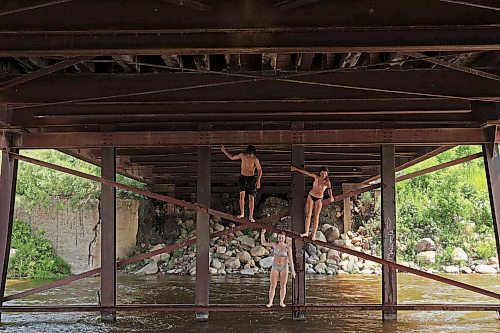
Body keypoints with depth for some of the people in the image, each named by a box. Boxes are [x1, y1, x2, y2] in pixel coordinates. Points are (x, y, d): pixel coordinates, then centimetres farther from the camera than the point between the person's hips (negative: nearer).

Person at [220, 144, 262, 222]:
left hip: (251, 179, -2)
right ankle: (242, 213, -14)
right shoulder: (242, 155, -1)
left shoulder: (255, 159, -11)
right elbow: (232, 157, 13)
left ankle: (251, 216, 4)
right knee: (242, 194, -16)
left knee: (251, 198, -2)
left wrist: (258, 180, -18)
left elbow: (260, 170, -7)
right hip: (242, 178, 2)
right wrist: (224, 150, 8)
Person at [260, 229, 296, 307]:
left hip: (284, 267, -1)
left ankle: (281, 302, 14)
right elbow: (263, 243, 8)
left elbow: (291, 260, -9)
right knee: (272, 286, -2)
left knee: (283, 286, 4)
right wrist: (262, 233, -3)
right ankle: (270, 302, 3)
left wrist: (293, 271, -13)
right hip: (275, 267, 1)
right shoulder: (275, 245, -2)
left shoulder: (288, 248, -9)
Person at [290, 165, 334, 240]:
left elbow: (329, 189, -22)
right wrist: (296, 169, 8)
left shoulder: (327, 182, -9)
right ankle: (306, 232, -1)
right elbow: (306, 172, 3)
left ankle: (314, 235, 0)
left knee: (316, 217, -2)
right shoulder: (316, 177, -4)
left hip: (319, 199, -2)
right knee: (308, 215, -4)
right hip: (311, 196, 2)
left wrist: (331, 196, -43)